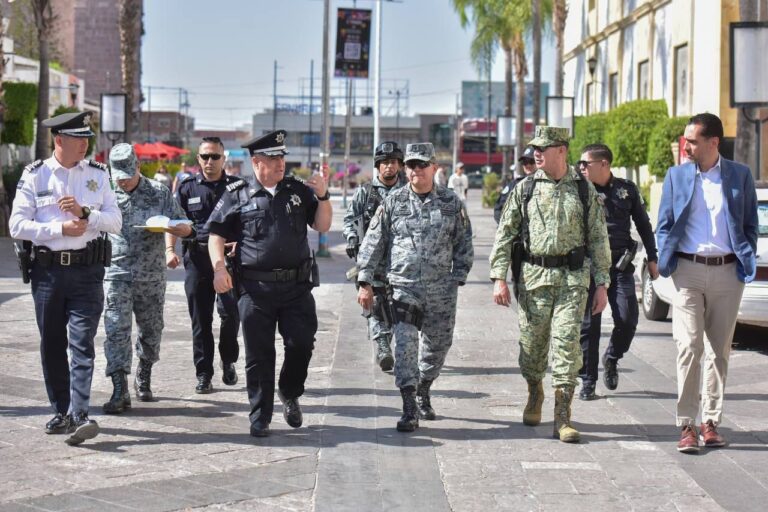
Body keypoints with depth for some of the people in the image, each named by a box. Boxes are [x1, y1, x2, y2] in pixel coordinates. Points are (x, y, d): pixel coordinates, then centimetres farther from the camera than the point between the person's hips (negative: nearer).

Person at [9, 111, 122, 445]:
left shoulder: (97, 174, 7)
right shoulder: (35, 175, 2)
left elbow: (115, 221, 3)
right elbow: (17, 226, -4)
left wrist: (84, 213, -14)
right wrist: (61, 229, -12)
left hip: (87, 270, -1)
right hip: (47, 269, 1)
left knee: (82, 343, -10)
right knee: (51, 345, 9)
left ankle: (79, 415, -16)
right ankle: (62, 413, 20)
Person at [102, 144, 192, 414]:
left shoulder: (159, 193, 3)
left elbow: (186, 229, 3)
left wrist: (168, 226, -18)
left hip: (151, 276, 1)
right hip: (117, 274, -1)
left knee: (151, 331, 11)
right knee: (116, 330, -12)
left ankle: (143, 379, 33)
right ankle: (120, 390, -15)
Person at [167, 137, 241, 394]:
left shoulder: (236, 187, 7)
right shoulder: (188, 187, 10)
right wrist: (170, 249, -9)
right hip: (197, 258, 1)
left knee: (230, 310, -12)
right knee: (200, 319, 4)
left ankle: (228, 361, 13)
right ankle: (203, 374, 11)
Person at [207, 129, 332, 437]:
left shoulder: (299, 191, 12)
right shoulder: (238, 196, 4)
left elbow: (322, 226, 11)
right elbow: (216, 235, 5)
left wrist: (323, 196, -4)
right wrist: (219, 267, -9)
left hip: (297, 285, 2)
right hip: (255, 287, -2)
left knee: (302, 344, -4)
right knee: (259, 354, 2)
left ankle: (289, 394, 24)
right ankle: (259, 418, 13)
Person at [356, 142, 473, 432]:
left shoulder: (451, 204, 4)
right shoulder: (393, 203, 2)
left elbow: (464, 245, 9)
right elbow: (373, 243, 4)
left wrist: (458, 278, 1)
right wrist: (365, 282, -1)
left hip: (442, 290, 2)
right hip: (403, 287, -2)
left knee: (437, 345, 13)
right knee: (405, 346, -10)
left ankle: (423, 395, 36)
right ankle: (409, 411, -8)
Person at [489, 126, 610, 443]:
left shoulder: (584, 191, 5)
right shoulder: (525, 189, 6)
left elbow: (598, 239, 8)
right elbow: (504, 234, 5)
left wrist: (602, 284, 3)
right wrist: (499, 277, -4)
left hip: (572, 278, -1)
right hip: (533, 277, 1)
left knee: (567, 343, -9)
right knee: (532, 344, 8)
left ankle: (563, 417, -7)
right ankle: (534, 394, 37)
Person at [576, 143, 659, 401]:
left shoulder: (627, 189, 7)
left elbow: (643, 225, 16)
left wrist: (652, 258, 14)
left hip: (620, 265, 1)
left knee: (627, 318, -8)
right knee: (589, 324, 0)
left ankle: (612, 358, 22)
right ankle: (587, 381, 9)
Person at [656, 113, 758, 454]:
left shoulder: (740, 176, 5)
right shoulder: (676, 176, 7)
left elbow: (750, 224, 10)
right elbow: (664, 224, 10)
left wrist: (747, 260, -1)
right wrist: (665, 260, -4)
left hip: (727, 272, 1)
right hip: (689, 270, -1)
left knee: (719, 350, 7)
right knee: (689, 347, -8)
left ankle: (710, 422, 16)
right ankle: (686, 426, -6)